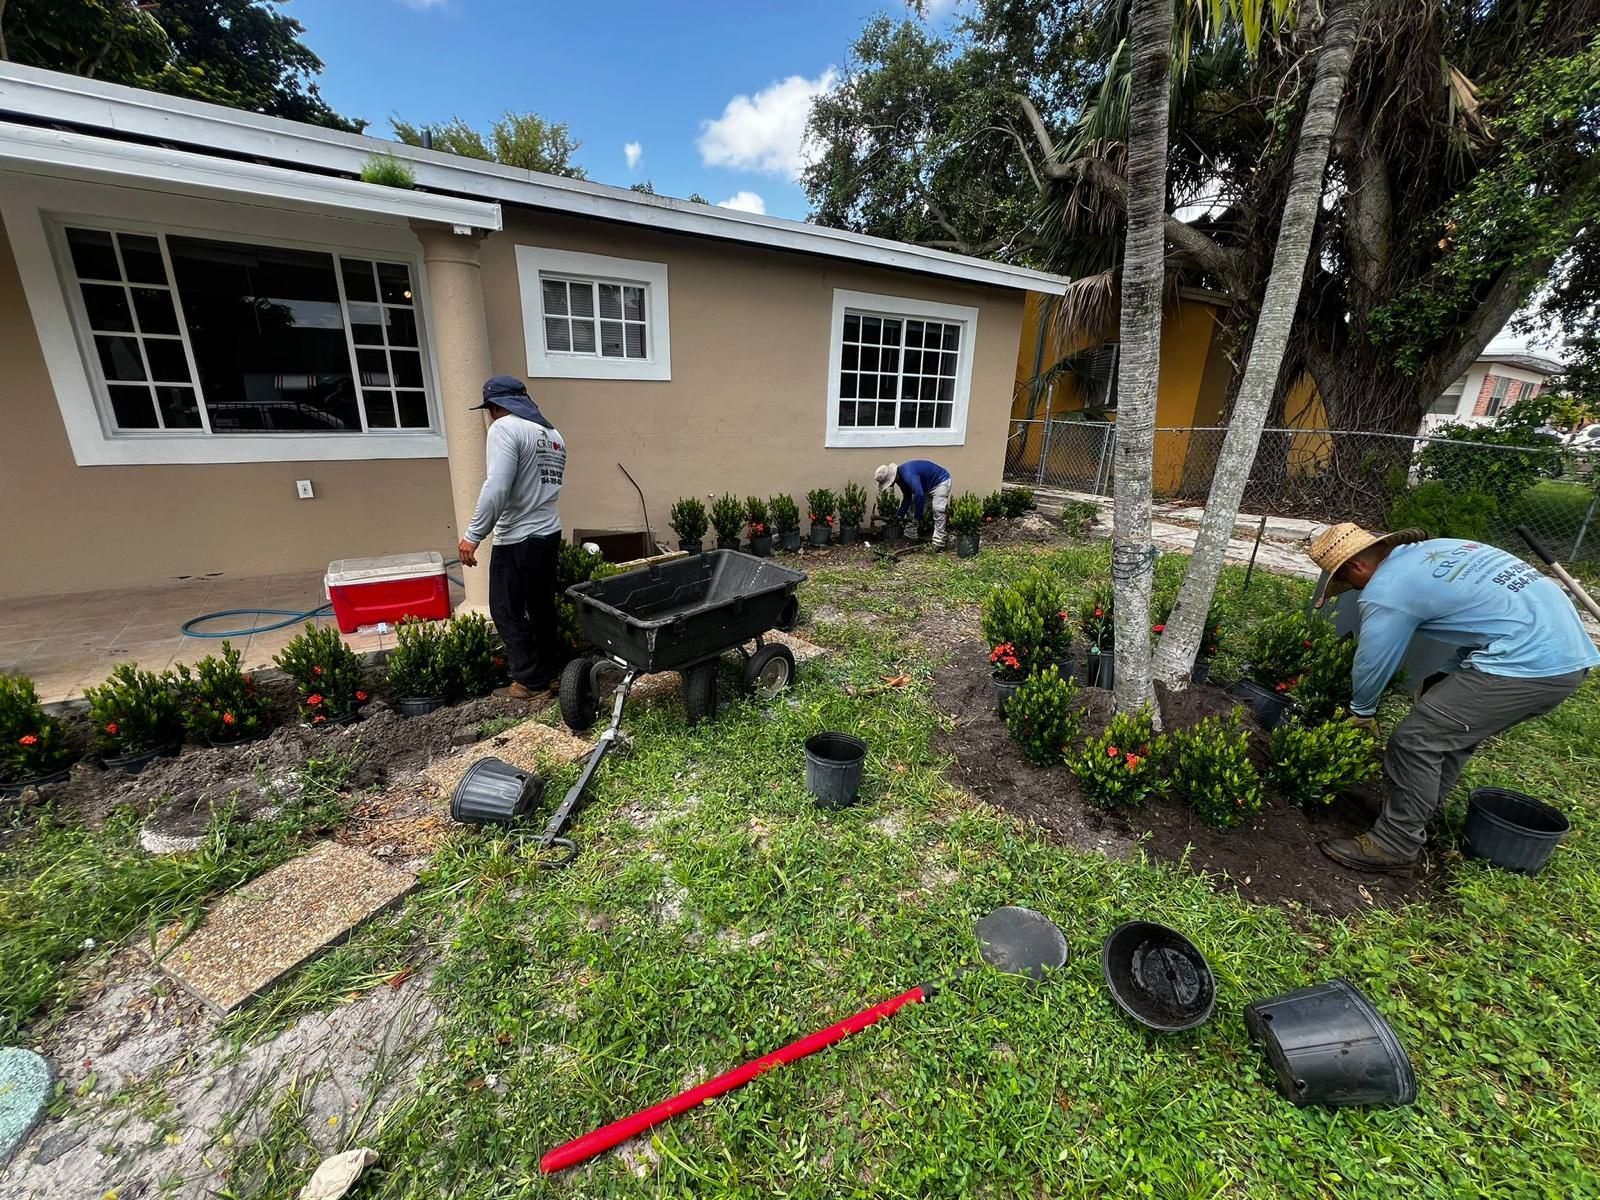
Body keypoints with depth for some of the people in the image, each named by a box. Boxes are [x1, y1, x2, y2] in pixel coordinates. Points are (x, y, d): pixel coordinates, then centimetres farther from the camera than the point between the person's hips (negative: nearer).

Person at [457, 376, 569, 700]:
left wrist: (473, 535, -20)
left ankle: (529, 681, 8)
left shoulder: (505, 428, -12)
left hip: (517, 540, -8)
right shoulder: (553, 434, 14)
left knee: (507, 612, 3)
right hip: (549, 533, 8)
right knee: (542, 608, 16)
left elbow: (497, 488, -22)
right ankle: (547, 674, 24)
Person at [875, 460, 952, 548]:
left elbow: (919, 495, -42)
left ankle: (938, 543, -20)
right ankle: (909, 536, 14)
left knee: (938, 511, -22)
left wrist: (918, 516, -32)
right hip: (927, 486, 10)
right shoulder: (901, 476, -4)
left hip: (940, 482, -10)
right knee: (912, 507, 8)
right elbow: (907, 497, 5)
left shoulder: (908, 474, -36)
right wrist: (900, 515, 0)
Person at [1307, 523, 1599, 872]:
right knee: (1452, 733, 20)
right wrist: (1448, 678, 27)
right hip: (1570, 652, 10)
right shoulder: (1435, 547, 15)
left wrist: (1361, 714, 19)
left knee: (1416, 741, -5)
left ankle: (1394, 845, 5)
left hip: (1527, 664, -10)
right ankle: (1414, 822, 31)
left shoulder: (1384, 592, -11)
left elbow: (1371, 665, 0)